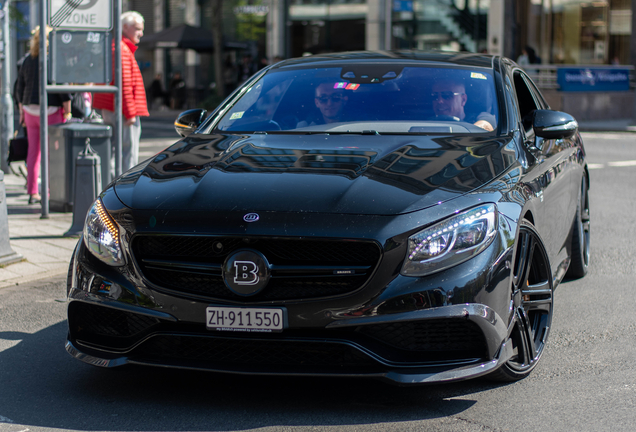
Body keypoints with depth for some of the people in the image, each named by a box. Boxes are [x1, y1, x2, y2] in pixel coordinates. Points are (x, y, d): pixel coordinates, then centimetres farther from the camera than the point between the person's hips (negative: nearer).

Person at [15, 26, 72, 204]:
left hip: (30, 109, 5)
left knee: (33, 150, 10)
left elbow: (20, 88, 13)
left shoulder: (28, 60, 8)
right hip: (50, 110, -5)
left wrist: (22, 110, 22)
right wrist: (67, 112, -6)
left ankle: (33, 192, 11)